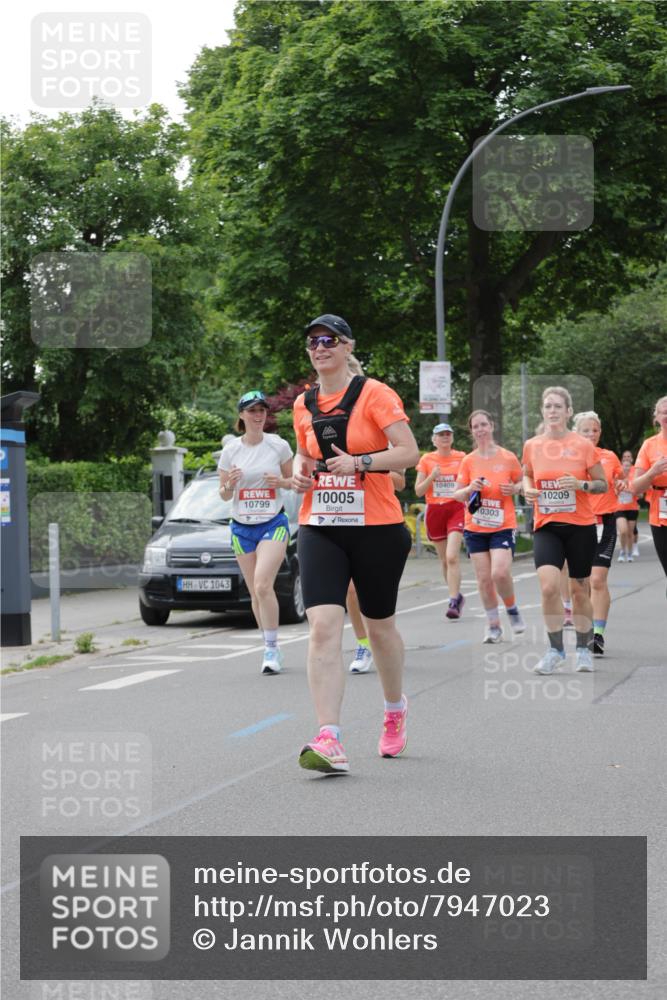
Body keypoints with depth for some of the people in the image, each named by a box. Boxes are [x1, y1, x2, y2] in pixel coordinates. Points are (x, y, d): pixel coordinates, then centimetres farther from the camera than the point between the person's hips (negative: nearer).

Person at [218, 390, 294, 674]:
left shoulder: (279, 445, -2)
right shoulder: (230, 450, 2)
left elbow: (292, 480, 10)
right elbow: (224, 495, 9)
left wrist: (281, 481, -12)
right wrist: (230, 484, -13)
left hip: (273, 524, -3)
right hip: (242, 526, 3)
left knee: (263, 585, -20)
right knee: (255, 593, 5)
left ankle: (271, 648, -13)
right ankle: (271, 648, 18)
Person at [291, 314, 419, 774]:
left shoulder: (374, 394, -7)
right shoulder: (304, 404, 9)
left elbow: (410, 452, -12)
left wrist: (359, 463, -22)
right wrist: (301, 470, 4)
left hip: (377, 528, -3)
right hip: (320, 529, 3)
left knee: (380, 626, 12)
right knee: (323, 627, -14)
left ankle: (396, 709, 41)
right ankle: (330, 742, -21)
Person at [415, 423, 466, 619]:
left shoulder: (461, 458, 4)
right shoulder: (426, 460, 5)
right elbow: (418, 491, 3)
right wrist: (432, 477, -12)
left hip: (456, 509, -2)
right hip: (434, 511, 2)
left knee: (452, 557, -17)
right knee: (444, 559, 9)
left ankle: (453, 602, -18)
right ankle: (457, 596, 27)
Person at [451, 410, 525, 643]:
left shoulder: (508, 458, -2)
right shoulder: (468, 461, 3)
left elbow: (523, 484, 11)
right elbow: (456, 495, 7)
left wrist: (514, 489, -10)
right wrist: (470, 489, -13)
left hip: (503, 526, -3)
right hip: (475, 528, 3)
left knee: (500, 573, -18)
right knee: (483, 578, 2)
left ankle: (512, 610, 10)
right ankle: (493, 624, 16)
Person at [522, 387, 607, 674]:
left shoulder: (582, 445, -4)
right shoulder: (532, 446, 3)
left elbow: (602, 484, 3)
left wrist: (581, 484, -17)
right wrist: (527, 489, -1)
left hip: (580, 526, -1)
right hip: (546, 527, 1)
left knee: (579, 590, 7)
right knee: (549, 586, -18)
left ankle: (583, 650, 26)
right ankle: (555, 650, -3)